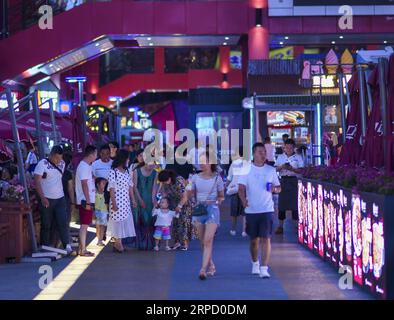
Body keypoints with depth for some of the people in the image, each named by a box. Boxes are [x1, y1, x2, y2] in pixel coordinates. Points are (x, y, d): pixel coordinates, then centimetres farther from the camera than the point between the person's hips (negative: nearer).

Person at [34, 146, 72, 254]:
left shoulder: (62, 164, 8)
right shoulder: (42, 164, -8)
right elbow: (37, 182, -12)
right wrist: (42, 198, -21)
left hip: (60, 199, 4)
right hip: (47, 200, -4)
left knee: (63, 222, -5)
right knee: (46, 225, 4)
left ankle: (67, 246, -6)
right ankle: (45, 247, 13)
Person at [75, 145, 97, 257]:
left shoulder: (86, 166, 15)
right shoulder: (84, 167, -15)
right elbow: (84, 185, -20)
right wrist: (87, 201, -22)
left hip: (88, 200, 10)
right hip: (86, 201, -10)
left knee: (85, 225, 13)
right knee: (84, 225, -6)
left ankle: (82, 249, 18)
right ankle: (82, 250, -2)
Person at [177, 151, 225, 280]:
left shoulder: (217, 178, 0)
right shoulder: (195, 178, 6)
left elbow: (221, 196, 9)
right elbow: (188, 194, 8)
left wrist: (216, 202, -9)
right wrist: (180, 205, -4)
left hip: (212, 209, -4)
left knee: (208, 241, -14)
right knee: (203, 242, 9)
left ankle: (203, 269, -20)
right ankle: (211, 266, 24)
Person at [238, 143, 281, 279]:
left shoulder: (271, 170, 7)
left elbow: (279, 188, 14)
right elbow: (241, 188, -4)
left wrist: (274, 188, -10)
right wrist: (243, 200, -23)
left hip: (267, 210, 0)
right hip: (251, 210, 0)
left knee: (266, 238, -10)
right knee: (254, 240, 12)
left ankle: (264, 268, -11)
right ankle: (255, 263, 35)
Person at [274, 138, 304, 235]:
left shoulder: (298, 157, 5)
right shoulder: (280, 157, 12)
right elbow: (275, 169, 7)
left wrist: (292, 169, -16)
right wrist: (282, 167, -13)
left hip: (294, 181, -2)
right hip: (283, 180, 2)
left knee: (295, 202, -3)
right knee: (282, 202, 0)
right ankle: (280, 226, 5)